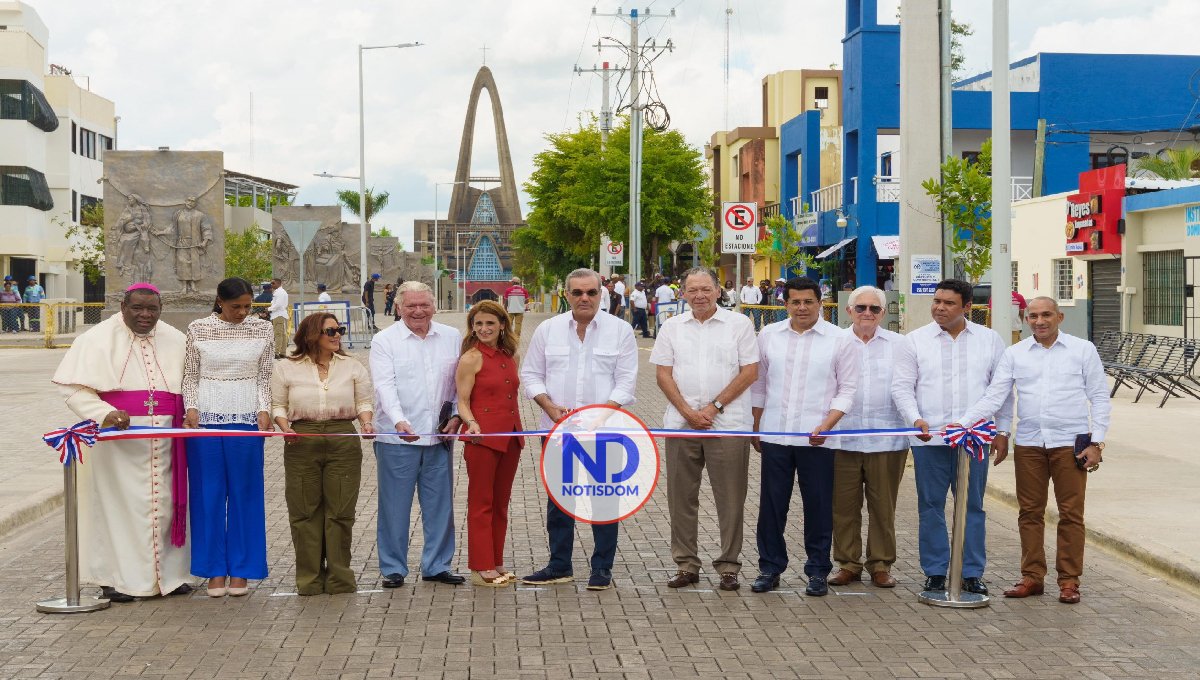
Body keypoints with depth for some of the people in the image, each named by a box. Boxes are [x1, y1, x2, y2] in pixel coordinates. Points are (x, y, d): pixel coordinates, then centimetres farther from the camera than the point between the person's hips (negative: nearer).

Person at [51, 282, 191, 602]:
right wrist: (105, 413, -21)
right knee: (118, 503, -3)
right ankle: (115, 578, 5)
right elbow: (72, 387, -6)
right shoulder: (98, 339, -2)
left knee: (164, 504, 5)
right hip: (117, 439, -4)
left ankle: (167, 572, 15)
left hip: (165, 441, 4)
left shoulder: (175, 341, 11)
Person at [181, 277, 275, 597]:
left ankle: (240, 569, 13)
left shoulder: (262, 329, 3)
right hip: (206, 418, 0)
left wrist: (264, 410, -5)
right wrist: (191, 409, -6)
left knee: (244, 493, 4)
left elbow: (264, 377, 7)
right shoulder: (198, 329, 1)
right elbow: (191, 376, 6)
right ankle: (215, 570, 12)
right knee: (209, 493, 3)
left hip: (246, 418, 0)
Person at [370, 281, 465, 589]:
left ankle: (437, 565, 20)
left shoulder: (453, 338, 10)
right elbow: (385, 386, -12)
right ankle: (393, 568, 13)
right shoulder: (384, 341, -1)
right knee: (394, 505, 2)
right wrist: (400, 421, -26)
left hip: (439, 436, 3)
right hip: (396, 438, -3)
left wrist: (456, 416, 0)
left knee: (440, 503, 9)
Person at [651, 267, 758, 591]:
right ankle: (686, 565, 16)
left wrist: (715, 406, -10)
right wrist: (689, 412, -8)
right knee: (681, 498, 6)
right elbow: (663, 374, 5)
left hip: (728, 424, -2)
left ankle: (728, 567, 11)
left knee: (730, 500, 1)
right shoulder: (672, 327, 9)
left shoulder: (739, 324, 2)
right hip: (681, 426, 3)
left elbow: (750, 371, -3)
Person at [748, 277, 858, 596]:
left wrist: (826, 425, -14)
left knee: (818, 506, 4)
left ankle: (817, 571, 14)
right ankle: (770, 568, 17)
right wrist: (756, 428, 13)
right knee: (771, 504, 6)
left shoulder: (838, 340, -1)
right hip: (774, 435, 2)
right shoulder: (769, 335, 8)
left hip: (817, 438, -2)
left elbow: (847, 389, -1)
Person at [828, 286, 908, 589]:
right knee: (844, 507, 5)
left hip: (887, 441, 0)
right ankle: (848, 564, 16)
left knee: (883, 507, 6)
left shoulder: (899, 345, 8)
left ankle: (881, 565, 17)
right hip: (843, 439, 0)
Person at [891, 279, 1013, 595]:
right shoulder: (915, 340, 4)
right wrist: (915, 419, -14)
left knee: (973, 507, 6)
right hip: (929, 438, 0)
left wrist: (1002, 430, 5)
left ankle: (972, 573, 14)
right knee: (931, 507, 4)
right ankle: (935, 573, 13)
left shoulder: (989, 340, 8)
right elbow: (902, 387, 1)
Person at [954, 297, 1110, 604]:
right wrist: (963, 423, -13)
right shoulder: (1015, 354, 6)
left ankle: (1069, 580, 11)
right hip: (1028, 444, 2)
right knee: (1030, 512, 7)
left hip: (1070, 443, -2)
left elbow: (1100, 398, 4)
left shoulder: (1083, 350, 3)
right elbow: (993, 396, 1)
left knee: (1071, 514, 2)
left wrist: (1096, 442, -3)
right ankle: (1032, 577, 16)